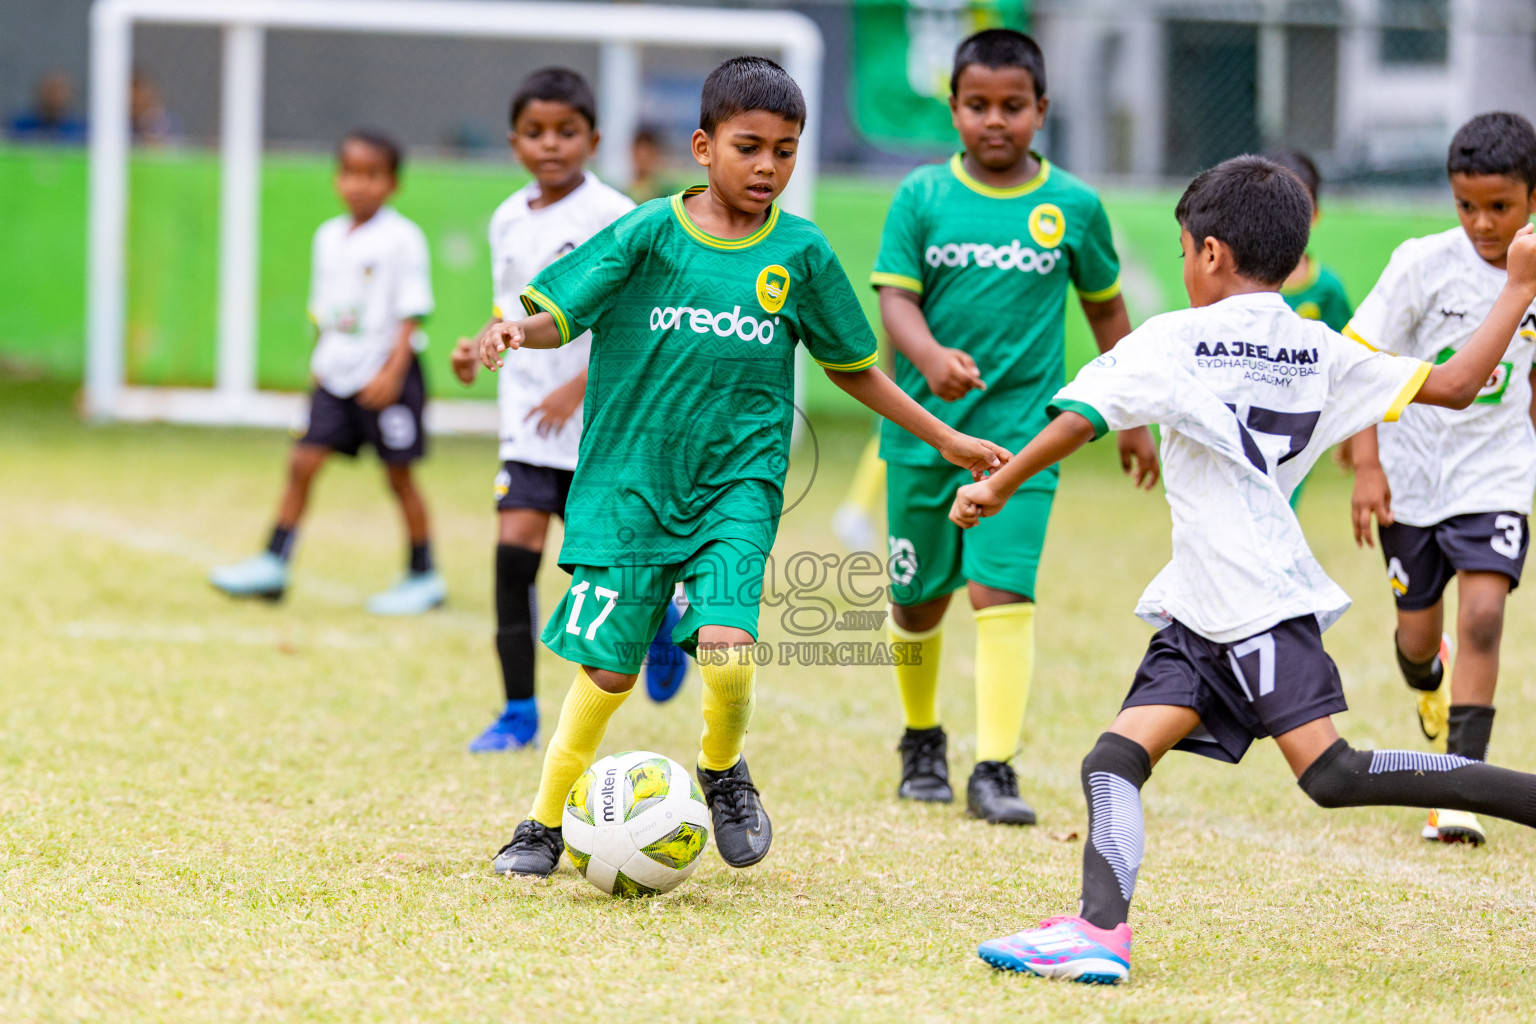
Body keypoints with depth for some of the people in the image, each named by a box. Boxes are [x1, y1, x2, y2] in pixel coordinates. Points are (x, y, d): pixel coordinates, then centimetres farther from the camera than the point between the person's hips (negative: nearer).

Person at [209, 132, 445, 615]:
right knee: (303, 462, -1)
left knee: (398, 473, 2)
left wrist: (392, 372, -19)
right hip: (337, 372, 6)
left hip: (386, 371, -6)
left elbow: (412, 312, -13)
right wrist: (320, 362, 16)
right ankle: (273, 564, 3)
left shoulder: (402, 239, -11)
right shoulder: (329, 237, 9)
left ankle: (424, 576, 14)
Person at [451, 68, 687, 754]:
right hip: (529, 416, 4)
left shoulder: (612, 217, -10)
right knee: (515, 546, -9)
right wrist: (480, 348, 0)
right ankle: (518, 712, -4)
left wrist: (579, 386, -21)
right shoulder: (509, 220, 8)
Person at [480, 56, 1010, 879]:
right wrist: (512, 333, -27)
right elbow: (558, 313, -5)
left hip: (737, 483, 1)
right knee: (607, 667, 0)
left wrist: (943, 439, 16)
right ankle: (545, 824, 21)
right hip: (630, 480, -1)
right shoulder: (649, 233, -4)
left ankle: (723, 772, 11)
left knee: (727, 645, -20)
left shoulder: (800, 253, 2)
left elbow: (852, 368, 14)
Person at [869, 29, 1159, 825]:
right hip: (923, 427, 1)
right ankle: (922, 738, 36)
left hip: (1020, 428, -1)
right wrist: (931, 357, -28)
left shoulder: (1072, 206, 2)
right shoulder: (922, 196, 0)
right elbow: (896, 297, -7)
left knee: (1002, 593, -14)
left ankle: (995, 771, -14)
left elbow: (1106, 311, 14)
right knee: (918, 600, 12)